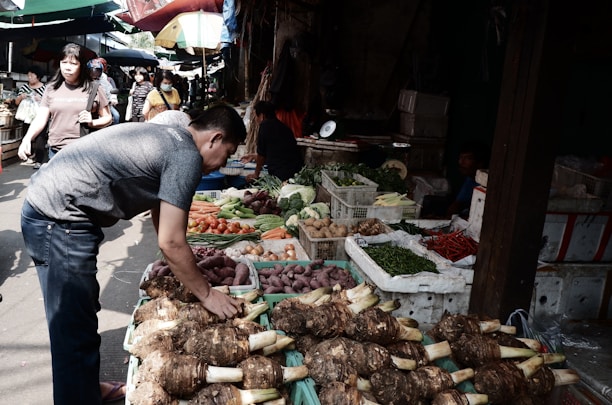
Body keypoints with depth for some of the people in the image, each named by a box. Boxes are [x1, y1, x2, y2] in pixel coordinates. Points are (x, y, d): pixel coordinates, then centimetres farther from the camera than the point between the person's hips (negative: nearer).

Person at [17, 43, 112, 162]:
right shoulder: (52, 88, 8)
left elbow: (107, 117, 7)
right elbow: (41, 119, 5)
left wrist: (92, 122, -13)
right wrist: (27, 139, -12)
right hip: (56, 152, 3)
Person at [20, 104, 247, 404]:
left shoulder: (168, 138, 14)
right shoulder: (187, 156, -15)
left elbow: (159, 214, 21)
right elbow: (170, 242, -16)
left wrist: (190, 269, 26)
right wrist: (206, 295, -4)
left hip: (48, 209, 11)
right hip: (59, 221, -11)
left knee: (83, 312, 22)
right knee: (76, 336, -2)